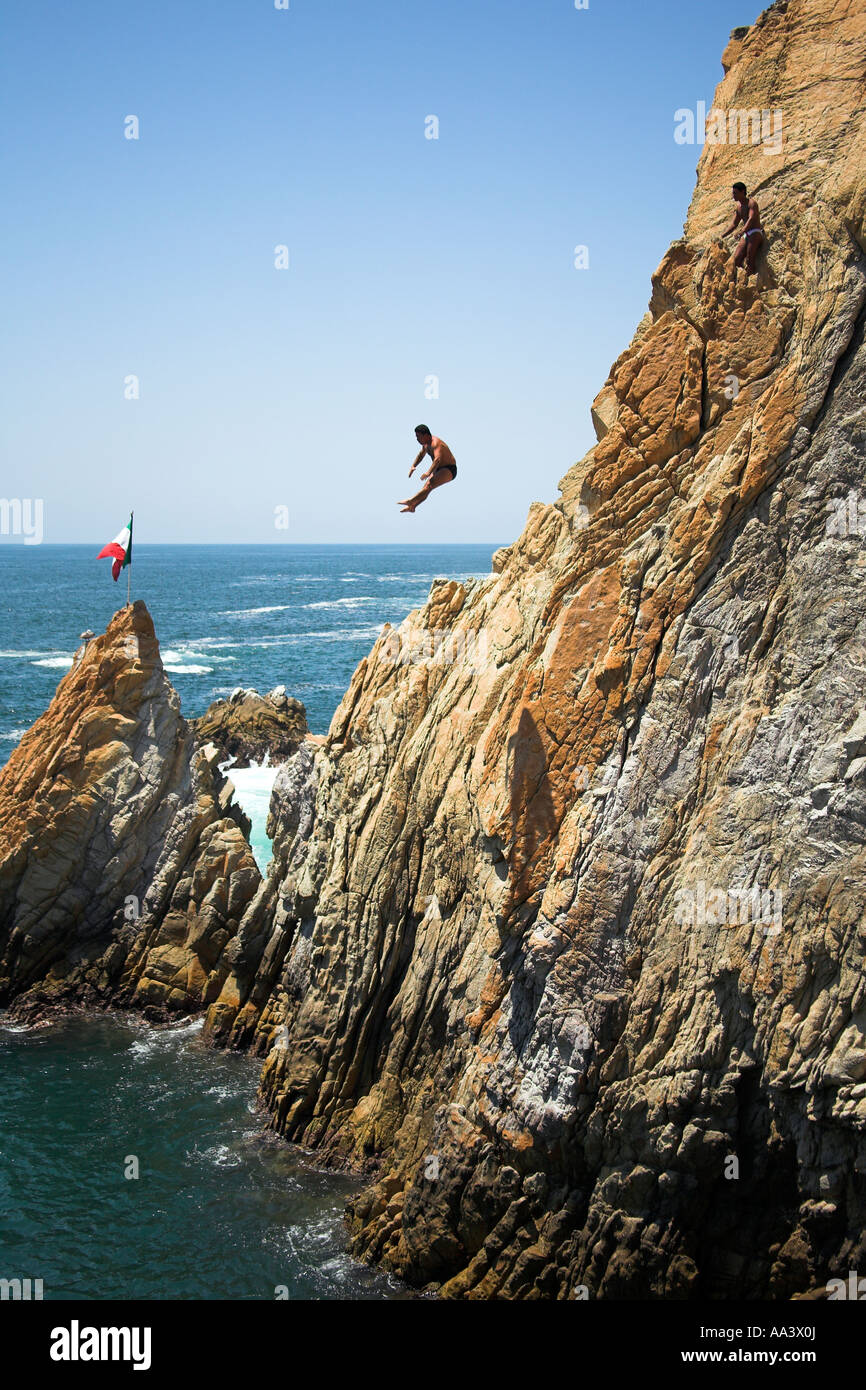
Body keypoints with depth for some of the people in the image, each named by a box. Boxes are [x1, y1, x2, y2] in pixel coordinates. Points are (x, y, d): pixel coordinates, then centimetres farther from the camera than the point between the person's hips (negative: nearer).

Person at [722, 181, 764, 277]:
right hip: (746, 235, 8)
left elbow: (751, 219, -22)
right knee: (736, 259, -7)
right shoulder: (739, 206, 19)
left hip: (755, 233, -8)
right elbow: (733, 225, 24)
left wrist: (741, 232, -37)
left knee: (749, 261, -19)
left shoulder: (751, 203, -6)